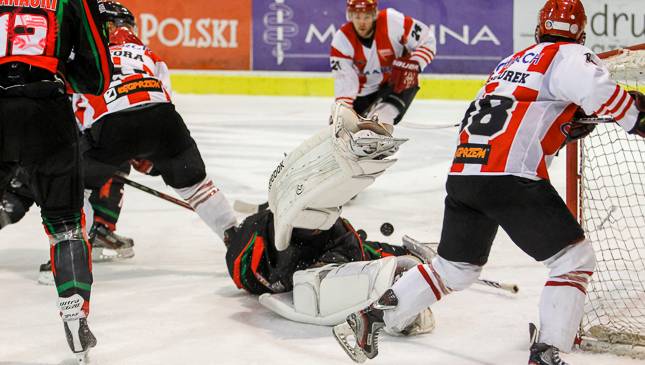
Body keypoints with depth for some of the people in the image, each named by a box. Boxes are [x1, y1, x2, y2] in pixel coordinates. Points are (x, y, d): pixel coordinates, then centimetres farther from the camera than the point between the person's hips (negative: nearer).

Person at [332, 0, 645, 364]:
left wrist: (562, 128, 28)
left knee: (455, 268, 23)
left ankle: (369, 318, 21)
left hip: (462, 175, 8)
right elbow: (598, 90, -17)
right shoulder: (568, 56, 3)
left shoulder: (512, 62, 27)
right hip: (511, 177, -8)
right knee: (576, 258, 3)